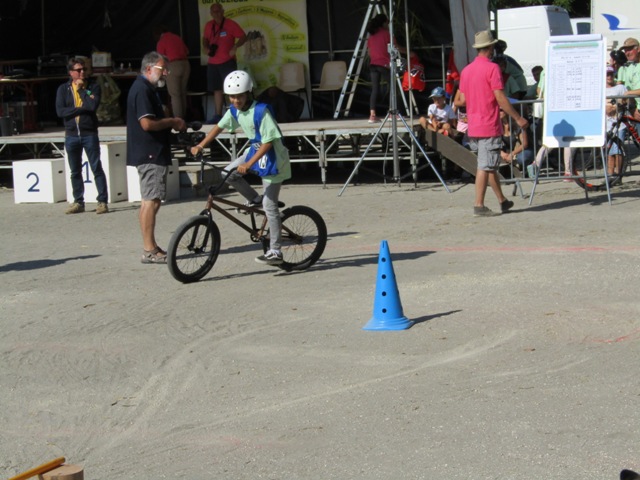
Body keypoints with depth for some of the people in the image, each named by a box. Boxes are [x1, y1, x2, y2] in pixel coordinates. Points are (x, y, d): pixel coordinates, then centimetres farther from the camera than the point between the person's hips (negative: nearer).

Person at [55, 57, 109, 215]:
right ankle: (78, 202, 17)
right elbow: (60, 111, -7)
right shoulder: (63, 89, 6)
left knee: (97, 169, -2)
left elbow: (93, 106, -17)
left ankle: (102, 201, 1)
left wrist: (81, 89, -7)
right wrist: (81, 108, -12)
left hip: (89, 134, -2)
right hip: (71, 135, 2)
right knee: (75, 171, 9)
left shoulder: (93, 88, 2)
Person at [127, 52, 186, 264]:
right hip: (150, 154, -11)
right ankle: (149, 250, -8)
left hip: (152, 153, 11)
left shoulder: (147, 89, 18)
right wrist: (172, 121, -12)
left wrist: (172, 123, 9)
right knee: (151, 201, -9)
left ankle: (150, 247, 18)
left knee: (149, 201, 13)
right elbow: (147, 123, -24)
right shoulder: (142, 90, -15)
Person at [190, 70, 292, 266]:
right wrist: (200, 145, -1)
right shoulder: (234, 111, -3)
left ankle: (275, 252, -3)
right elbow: (219, 127, 9)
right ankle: (255, 199, 15)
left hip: (272, 157, -8)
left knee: (269, 205, -8)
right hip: (255, 150, 8)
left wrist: (249, 164, -32)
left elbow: (268, 142, -28)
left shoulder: (261, 112, -26)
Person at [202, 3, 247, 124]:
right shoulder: (209, 25, 7)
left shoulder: (230, 24, -9)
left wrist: (235, 47, -24)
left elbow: (243, 37, -9)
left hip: (228, 62, -6)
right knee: (217, 89, 10)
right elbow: (205, 39, 23)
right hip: (213, 63, 6)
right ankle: (218, 115, 15)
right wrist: (206, 48, 3)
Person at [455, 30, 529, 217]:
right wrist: (518, 118, -11)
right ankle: (479, 205, -7)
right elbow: (500, 98, -16)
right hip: (489, 126, -8)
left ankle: (503, 201, 23)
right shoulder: (491, 68, -11)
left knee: (491, 165, 15)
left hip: (473, 126, 8)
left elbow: (463, 100, 12)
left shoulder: (466, 70, 11)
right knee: (485, 166, -5)